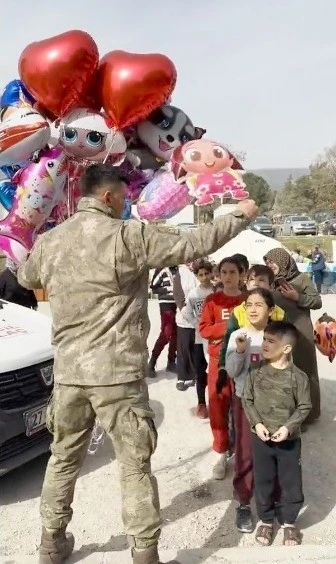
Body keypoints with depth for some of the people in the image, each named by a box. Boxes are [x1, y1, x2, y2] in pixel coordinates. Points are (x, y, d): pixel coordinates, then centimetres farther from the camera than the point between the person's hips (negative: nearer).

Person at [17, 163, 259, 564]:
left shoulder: (49, 241, 5)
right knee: (135, 466, 7)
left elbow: (26, 278, 25)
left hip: (68, 372, 5)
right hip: (118, 373, -5)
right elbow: (194, 245, -8)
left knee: (63, 459, 21)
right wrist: (241, 216, 6)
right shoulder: (129, 236, -11)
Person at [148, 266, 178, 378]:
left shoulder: (178, 269, 8)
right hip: (166, 304, -6)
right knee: (166, 333, -12)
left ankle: (171, 362, 20)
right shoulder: (162, 270, -7)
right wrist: (169, 289, -17)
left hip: (177, 304, 6)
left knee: (176, 333, 8)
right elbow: (154, 288, -7)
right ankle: (152, 364, -3)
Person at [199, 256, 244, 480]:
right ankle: (221, 454, 17)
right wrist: (227, 327, -19)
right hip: (219, 360, 0)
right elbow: (203, 329, -7)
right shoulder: (213, 300, 0)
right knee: (218, 407, 4)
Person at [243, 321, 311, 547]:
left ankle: (289, 522, 34)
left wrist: (288, 427, -17)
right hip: (261, 438, 2)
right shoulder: (256, 372, -7)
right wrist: (256, 423, -12)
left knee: (291, 483, 12)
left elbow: (304, 407, -6)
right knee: (263, 482, 15)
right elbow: (247, 400, 0)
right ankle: (266, 520, 35)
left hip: (289, 440, -2)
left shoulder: (298, 377, -14)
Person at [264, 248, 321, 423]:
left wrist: (298, 297, -18)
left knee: (301, 370, 4)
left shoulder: (301, 278, -5)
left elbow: (318, 301, -7)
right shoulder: (271, 283, 7)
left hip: (299, 334, -4)